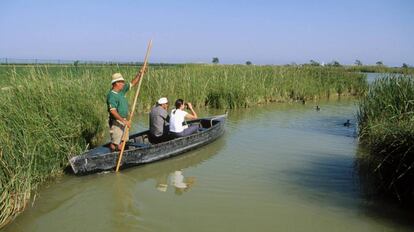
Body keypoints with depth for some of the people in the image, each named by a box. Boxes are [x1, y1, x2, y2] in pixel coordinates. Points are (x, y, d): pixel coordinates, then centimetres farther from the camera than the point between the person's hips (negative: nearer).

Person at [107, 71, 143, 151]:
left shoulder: (122, 90, 7)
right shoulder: (111, 96, -19)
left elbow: (133, 83, 15)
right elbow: (113, 111, -27)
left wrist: (139, 74, 3)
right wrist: (124, 121, -30)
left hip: (123, 121, 9)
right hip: (116, 123, -9)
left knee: (121, 143, 14)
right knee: (114, 143, -3)